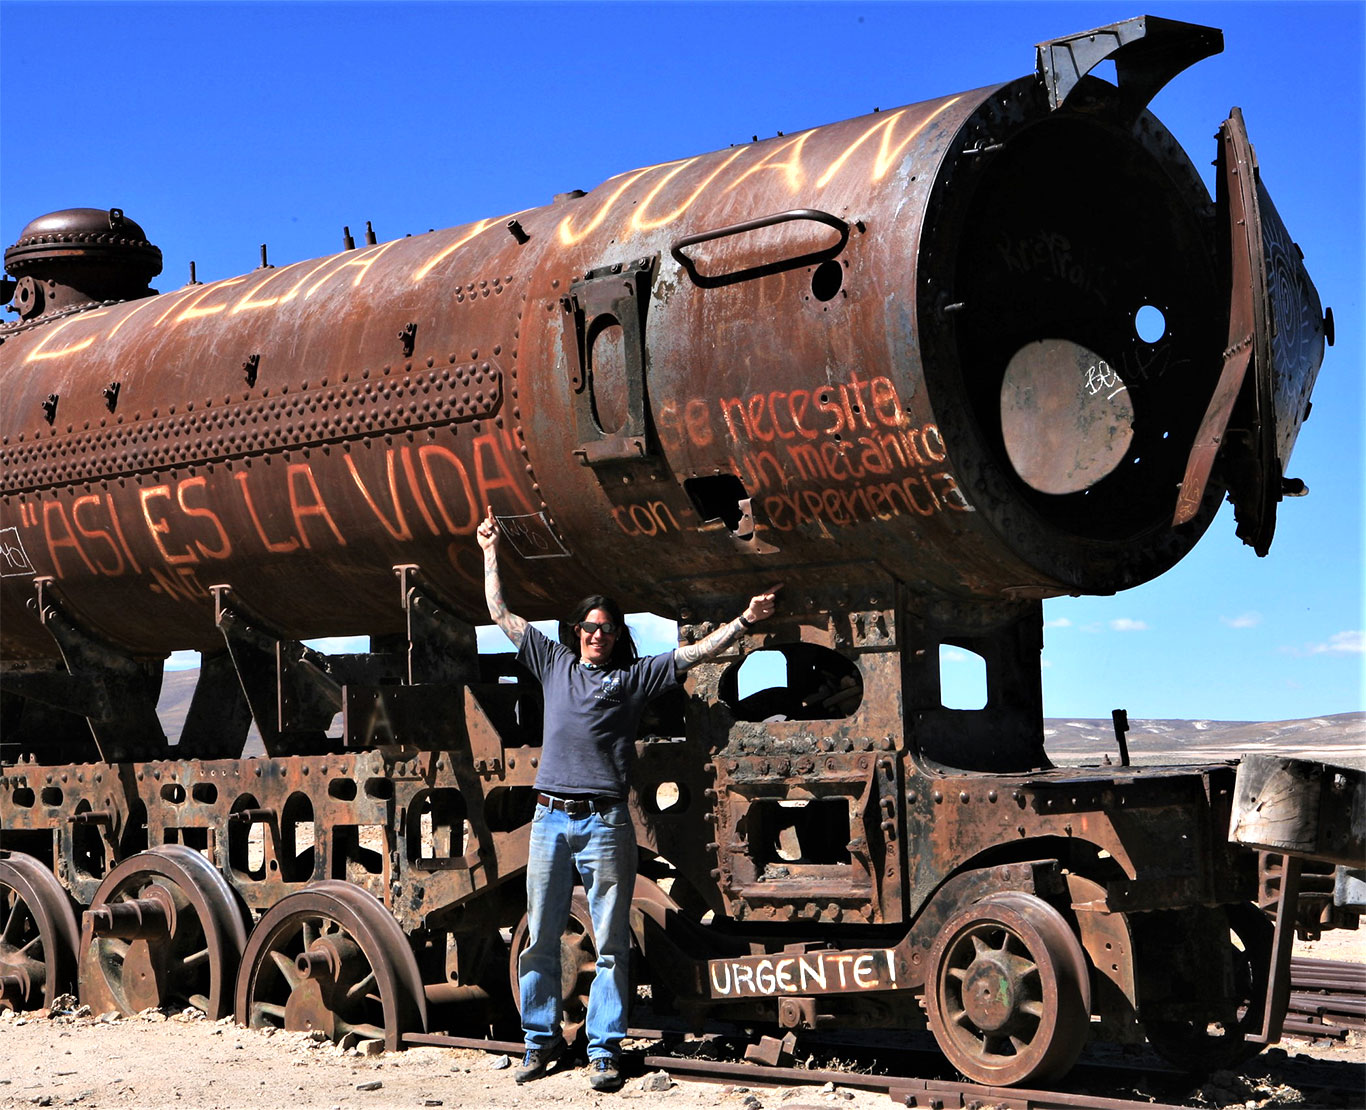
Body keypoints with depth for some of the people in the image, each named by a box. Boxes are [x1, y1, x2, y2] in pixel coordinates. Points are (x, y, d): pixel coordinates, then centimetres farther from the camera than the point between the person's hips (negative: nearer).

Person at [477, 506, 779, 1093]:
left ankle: (604, 1049, 4)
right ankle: (542, 1039, 17)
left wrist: (744, 621, -5)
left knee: (610, 944, -1)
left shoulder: (635, 675, 9)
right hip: (551, 818, 2)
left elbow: (694, 652, 4)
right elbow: (501, 614, 19)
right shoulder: (553, 663, 15)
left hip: (605, 823, -2)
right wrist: (490, 552, 21)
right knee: (540, 938, 6)